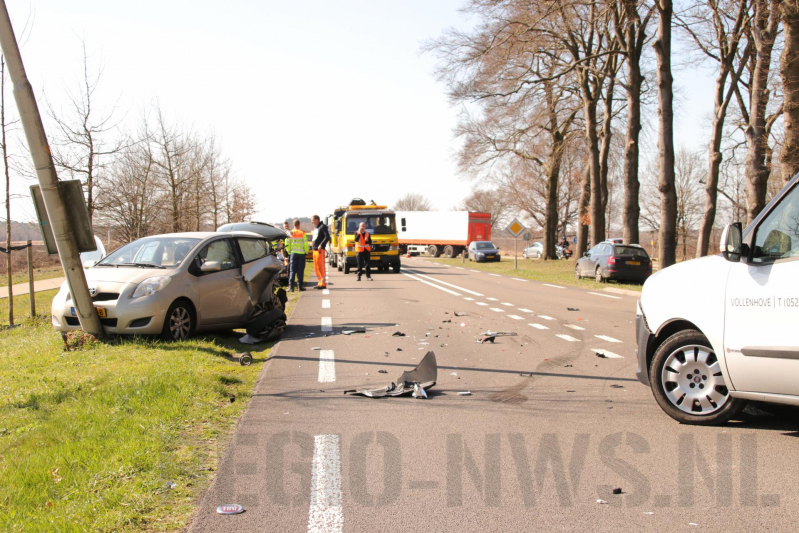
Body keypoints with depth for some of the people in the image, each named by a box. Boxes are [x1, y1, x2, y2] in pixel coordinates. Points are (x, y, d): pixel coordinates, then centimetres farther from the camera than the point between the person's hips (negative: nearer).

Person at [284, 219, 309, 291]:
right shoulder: (302, 233, -4)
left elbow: (287, 244, 2)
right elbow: (306, 244, -6)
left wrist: (289, 252, 14)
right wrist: (306, 251, 7)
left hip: (293, 253, 1)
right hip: (301, 253, -1)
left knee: (292, 270, 5)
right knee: (300, 271, 4)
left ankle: (291, 286, -4)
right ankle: (300, 286, 3)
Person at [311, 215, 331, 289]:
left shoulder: (322, 227, -7)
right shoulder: (315, 228, 21)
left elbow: (327, 237, -16)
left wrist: (321, 245, -22)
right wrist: (313, 245, 13)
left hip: (320, 250, -10)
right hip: (315, 249, 10)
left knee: (321, 267, -10)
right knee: (316, 267, 10)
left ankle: (323, 283, -9)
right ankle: (320, 282, 16)